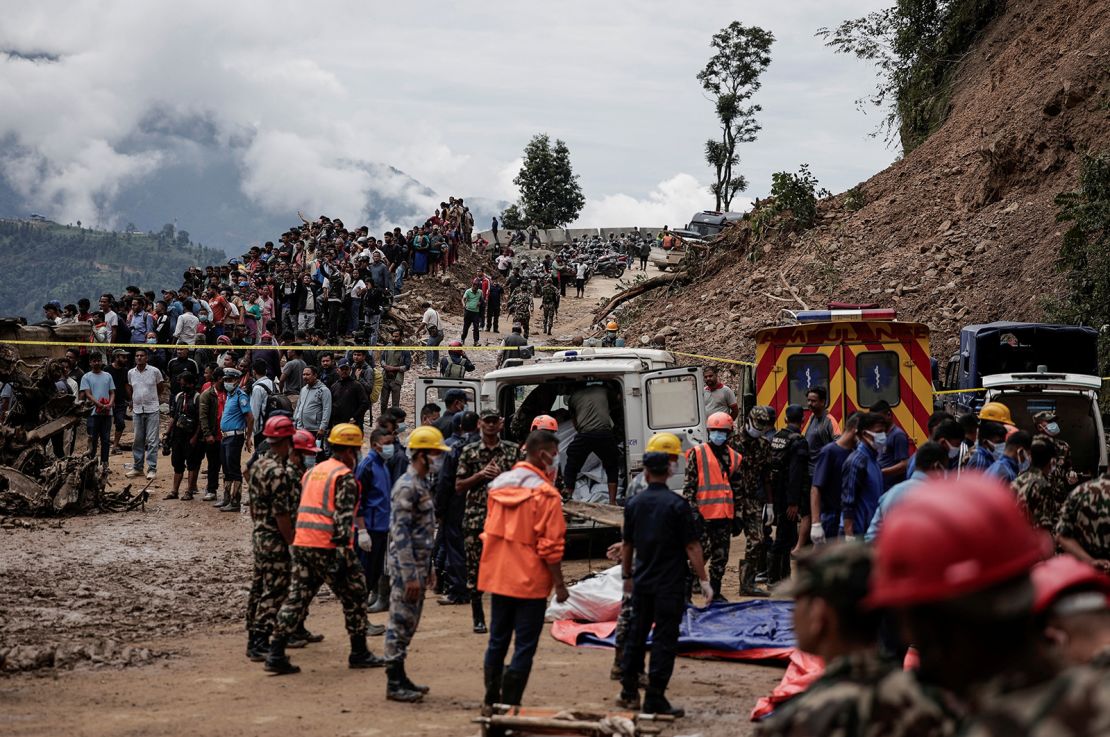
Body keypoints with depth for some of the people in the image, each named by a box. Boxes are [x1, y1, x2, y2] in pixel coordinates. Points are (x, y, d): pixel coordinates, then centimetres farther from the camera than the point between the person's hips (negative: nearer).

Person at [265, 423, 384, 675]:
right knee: (354, 597, 7)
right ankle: (359, 654, 14)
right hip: (328, 547, -7)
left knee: (297, 597, 8)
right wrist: (342, 552, -20)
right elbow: (343, 518, -16)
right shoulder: (345, 477, -8)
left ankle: (276, 654, 1)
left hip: (302, 544, 7)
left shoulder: (312, 472, 17)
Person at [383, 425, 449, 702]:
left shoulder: (423, 484, 14)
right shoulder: (407, 487, -17)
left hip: (418, 566, 10)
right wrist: (410, 576, -22)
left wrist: (428, 569, 22)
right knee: (400, 623, -4)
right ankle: (394, 684, 1)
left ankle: (400, 678, 22)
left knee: (408, 624, 14)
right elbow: (400, 534, -21)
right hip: (406, 566, -10)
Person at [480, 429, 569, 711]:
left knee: (497, 641, 15)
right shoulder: (546, 494, -15)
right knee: (524, 646, 1)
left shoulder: (499, 485, 7)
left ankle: (491, 700, 22)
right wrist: (559, 584, -8)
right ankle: (510, 705, 0)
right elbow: (550, 545, -15)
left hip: (498, 578, 7)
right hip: (530, 582, -7)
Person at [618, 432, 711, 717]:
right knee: (664, 640, 0)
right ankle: (655, 700, 0)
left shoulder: (634, 504, 2)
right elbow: (692, 546, -13)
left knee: (636, 635, 16)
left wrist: (627, 576, 23)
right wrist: (703, 580, -7)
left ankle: (629, 692, 24)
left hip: (641, 583, 5)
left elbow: (627, 545, 11)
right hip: (670, 585, -5)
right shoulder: (676, 504, -12)